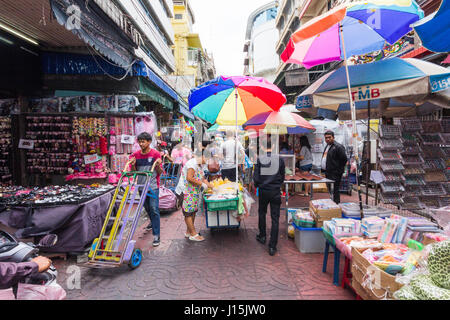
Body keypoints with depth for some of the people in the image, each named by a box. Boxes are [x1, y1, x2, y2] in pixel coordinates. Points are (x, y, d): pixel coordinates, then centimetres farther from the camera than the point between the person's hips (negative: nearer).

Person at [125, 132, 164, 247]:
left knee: (154, 209, -9)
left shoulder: (156, 154, -7)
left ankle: (156, 235, -6)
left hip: (153, 186, -4)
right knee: (147, 207, 21)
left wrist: (158, 165, -26)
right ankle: (153, 222, 50)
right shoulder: (135, 155, 2)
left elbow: (160, 173, -6)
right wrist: (131, 164, -18)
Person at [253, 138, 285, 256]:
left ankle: (262, 236, 35)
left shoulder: (260, 160, -9)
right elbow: (282, 177, 4)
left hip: (263, 191, 0)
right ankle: (272, 246, 5)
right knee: (275, 218, 4)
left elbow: (256, 178, -9)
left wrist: (257, 185, 12)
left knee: (262, 213, 24)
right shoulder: (280, 160, -5)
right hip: (276, 192, 0)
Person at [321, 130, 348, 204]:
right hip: (328, 173, 9)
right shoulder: (327, 146, 17)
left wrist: (339, 170, -12)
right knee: (330, 191, 16)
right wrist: (323, 170, 18)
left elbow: (344, 159, -15)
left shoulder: (338, 147, -12)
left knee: (334, 191, -8)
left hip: (335, 174, -9)